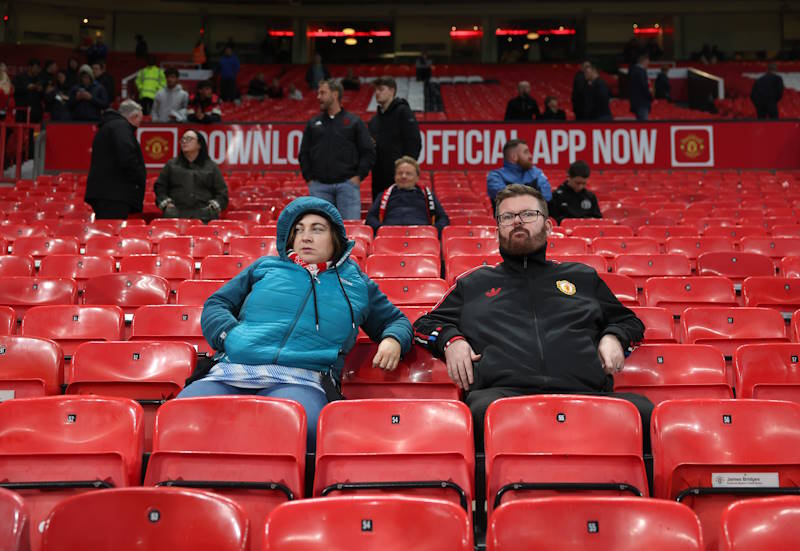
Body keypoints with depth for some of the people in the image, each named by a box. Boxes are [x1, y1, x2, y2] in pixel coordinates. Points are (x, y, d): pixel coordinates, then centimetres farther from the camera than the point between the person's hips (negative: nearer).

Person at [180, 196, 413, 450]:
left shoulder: (356, 283, 26)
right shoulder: (265, 267, 27)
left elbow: (396, 320, 35)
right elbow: (215, 305, 26)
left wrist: (393, 341, 9)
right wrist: (230, 335, 3)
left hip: (302, 380, -2)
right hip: (232, 371, 2)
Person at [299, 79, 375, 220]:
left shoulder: (355, 122, 8)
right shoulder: (313, 124, 16)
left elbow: (369, 152, 5)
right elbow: (304, 154, 17)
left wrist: (358, 176, -5)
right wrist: (309, 178, 5)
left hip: (347, 184, -3)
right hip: (319, 186, 3)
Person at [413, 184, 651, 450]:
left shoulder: (583, 277, 31)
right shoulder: (473, 282, 29)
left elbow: (629, 321, 38)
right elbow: (425, 325, 32)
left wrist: (613, 337, 14)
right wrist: (451, 340, 9)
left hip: (582, 390, 2)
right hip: (503, 390, -1)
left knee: (642, 411, -31)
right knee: (485, 411, -40)